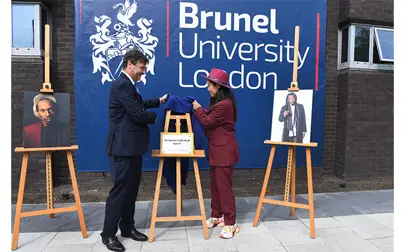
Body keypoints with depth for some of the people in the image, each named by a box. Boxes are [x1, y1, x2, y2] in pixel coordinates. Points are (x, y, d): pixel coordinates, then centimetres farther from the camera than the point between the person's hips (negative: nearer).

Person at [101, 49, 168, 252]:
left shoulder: (128, 84, 16)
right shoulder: (122, 84, -17)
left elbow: (138, 105, 30)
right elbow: (137, 114, -22)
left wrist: (158, 101, 25)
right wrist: (154, 117, -2)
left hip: (132, 146, 10)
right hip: (123, 146, -10)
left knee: (131, 188, 15)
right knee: (120, 189, -1)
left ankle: (127, 227, 28)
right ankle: (108, 234, 14)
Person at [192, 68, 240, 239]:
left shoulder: (224, 105, -21)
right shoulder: (219, 103, 14)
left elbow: (207, 122, -14)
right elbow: (210, 117, 13)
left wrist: (198, 109, -1)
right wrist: (200, 109, 5)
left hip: (224, 151, -10)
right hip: (216, 149, 11)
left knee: (224, 186, -3)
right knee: (215, 184, 16)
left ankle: (230, 223, 9)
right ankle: (216, 216, 30)